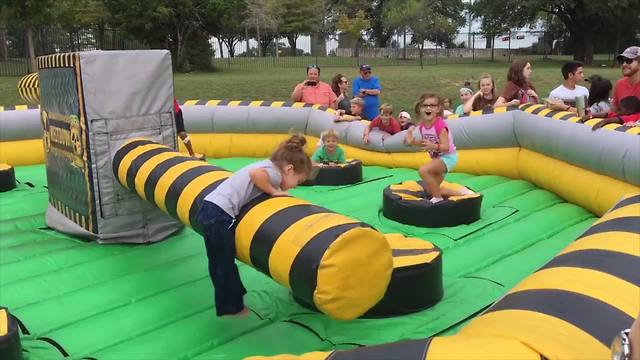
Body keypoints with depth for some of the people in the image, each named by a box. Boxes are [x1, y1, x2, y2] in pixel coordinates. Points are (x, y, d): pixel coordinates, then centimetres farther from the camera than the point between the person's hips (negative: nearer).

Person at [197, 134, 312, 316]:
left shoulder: (266, 167, 18)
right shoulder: (274, 172, -10)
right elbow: (255, 174, -29)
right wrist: (274, 192, -15)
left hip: (209, 208, 9)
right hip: (220, 214, -9)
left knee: (218, 263, 19)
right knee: (226, 265, 6)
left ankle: (225, 304, 34)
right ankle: (232, 308, 20)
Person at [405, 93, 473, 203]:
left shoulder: (440, 124, -27)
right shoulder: (422, 125, -5)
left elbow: (446, 147, -30)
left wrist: (434, 146, -49)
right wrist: (413, 142, -7)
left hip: (448, 157, -9)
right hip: (437, 158, 9)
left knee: (423, 170, -33)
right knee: (429, 190, 16)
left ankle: (437, 198, -14)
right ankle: (460, 193, 34)